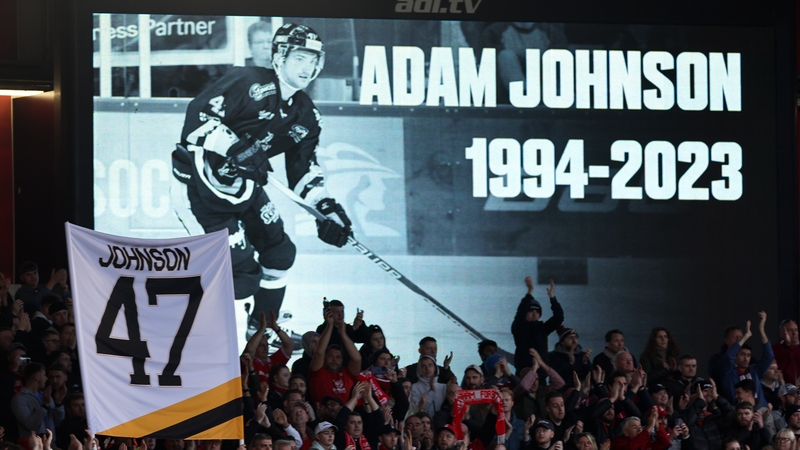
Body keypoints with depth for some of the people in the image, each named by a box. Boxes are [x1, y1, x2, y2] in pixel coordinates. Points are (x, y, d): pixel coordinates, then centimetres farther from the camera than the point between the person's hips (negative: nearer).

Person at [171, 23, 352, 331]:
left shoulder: (306, 116, 7)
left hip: (244, 186, 9)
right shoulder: (250, 83, -19)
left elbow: (303, 169, 11)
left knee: (279, 252, 14)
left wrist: (327, 208, -3)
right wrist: (235, 150, -35)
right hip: (200, 180, -9)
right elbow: (199, 115, -25)